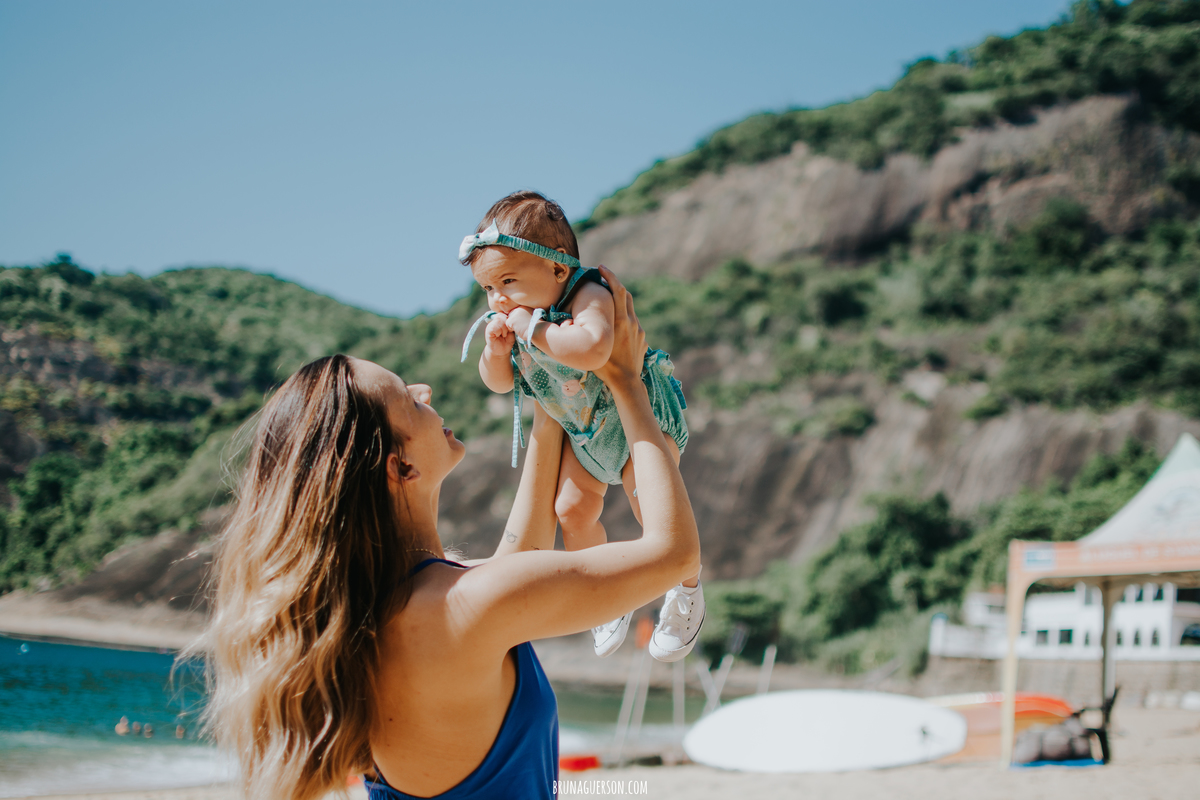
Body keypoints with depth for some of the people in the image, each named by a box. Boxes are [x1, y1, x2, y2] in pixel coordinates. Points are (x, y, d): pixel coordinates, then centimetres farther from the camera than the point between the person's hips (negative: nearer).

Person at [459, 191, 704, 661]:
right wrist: (496, 349, -22)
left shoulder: (589, 297, -34)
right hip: (582, 430, 7)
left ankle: (687, 588, 8)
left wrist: (534, 329, -46)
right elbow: (499, 383, -1)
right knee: (572, 511, 6)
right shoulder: (515, 318, -11)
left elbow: (592, 349, -56)